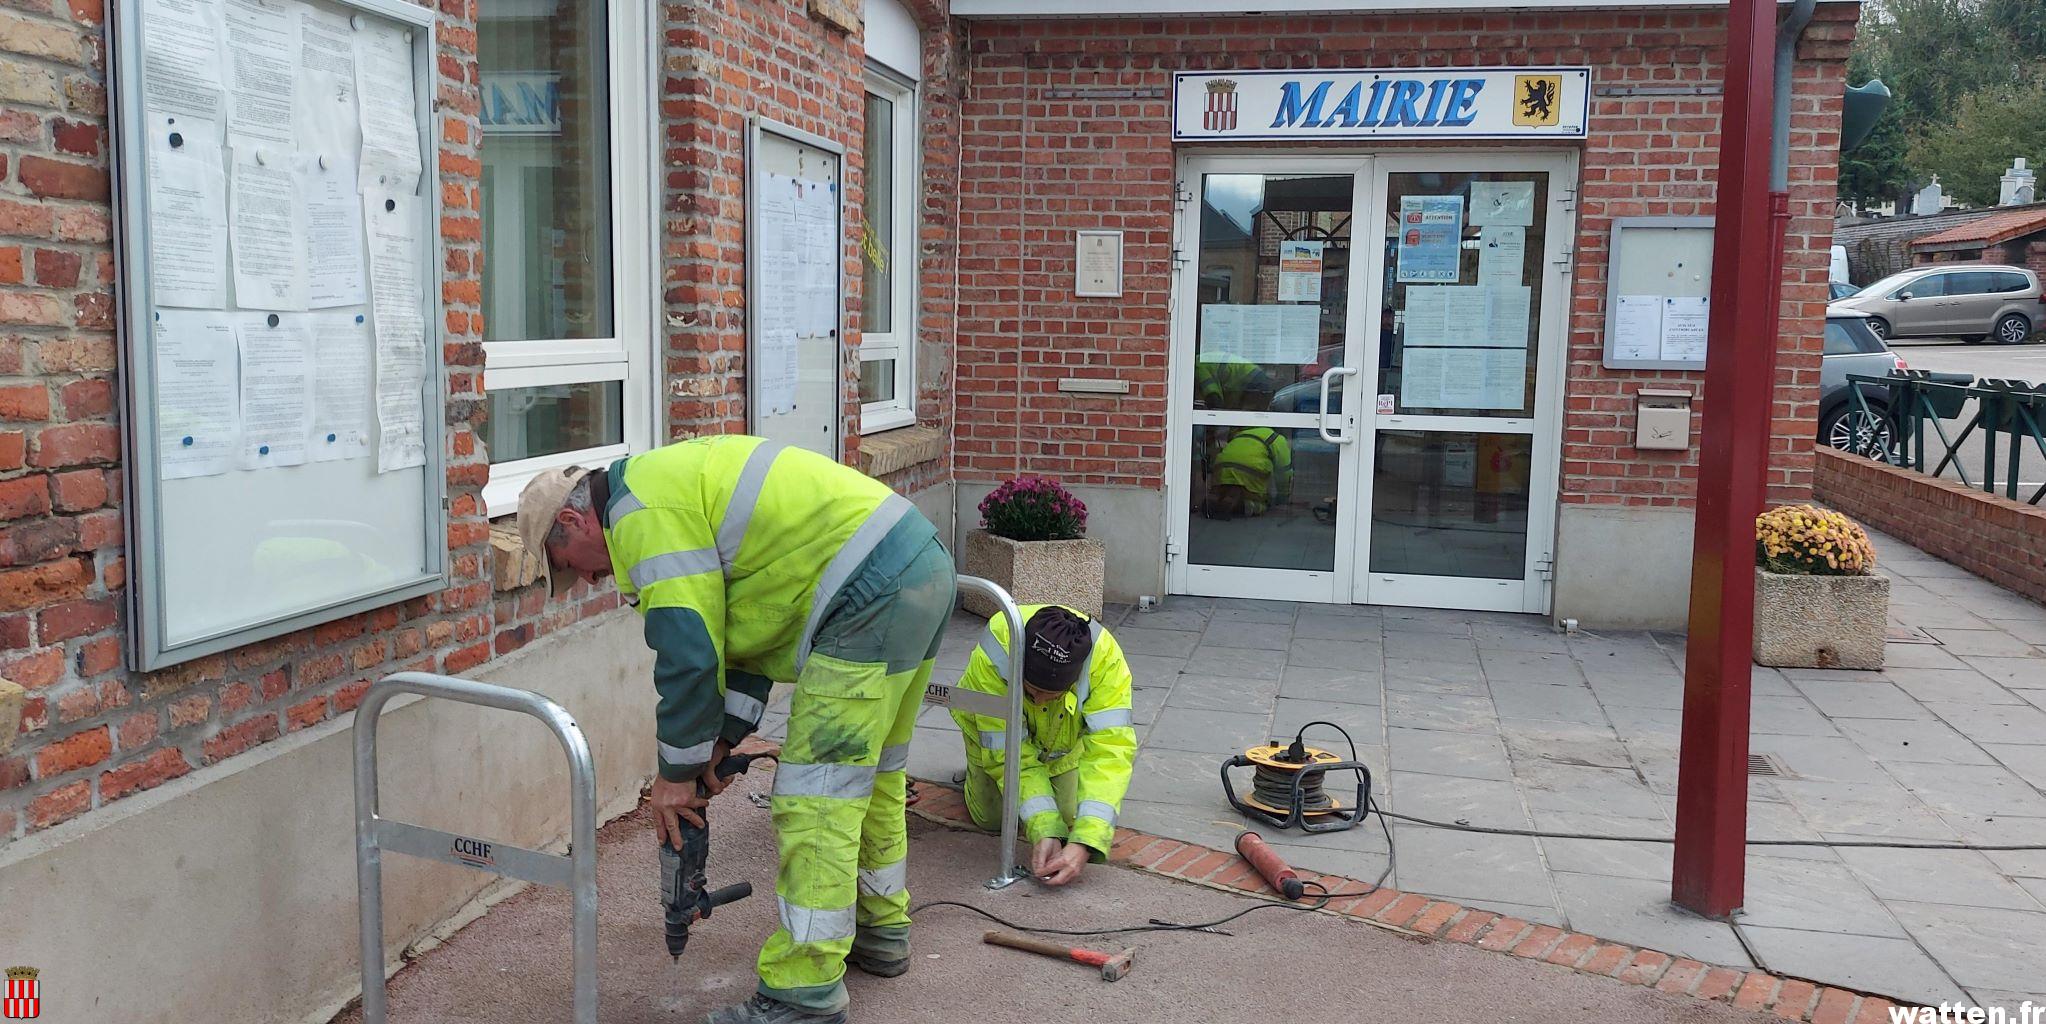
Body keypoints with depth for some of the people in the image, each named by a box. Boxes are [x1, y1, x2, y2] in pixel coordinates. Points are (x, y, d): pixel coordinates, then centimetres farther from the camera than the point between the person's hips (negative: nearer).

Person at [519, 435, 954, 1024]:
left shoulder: (641, 511, -9)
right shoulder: (680, 488, 22)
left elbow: (687, 653, -13)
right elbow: (743, 624, 21)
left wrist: (678, 772, -1)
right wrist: (723, 742, 16)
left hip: (873, 592, -11)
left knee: (816, 797, -6)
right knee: (872, 770, 23)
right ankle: (882, 930, 38)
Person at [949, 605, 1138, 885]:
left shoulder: (1104, 655, -43)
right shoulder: (992, 655, -44)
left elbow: (1111, 750, -45)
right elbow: (1007, 752, -37)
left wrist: (1085, 842, -55)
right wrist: (1044, 831, -46)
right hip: (992, 724, -1)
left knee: (1068, 818, -2)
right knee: (990, 819, 4)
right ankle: (975, 770, 34)